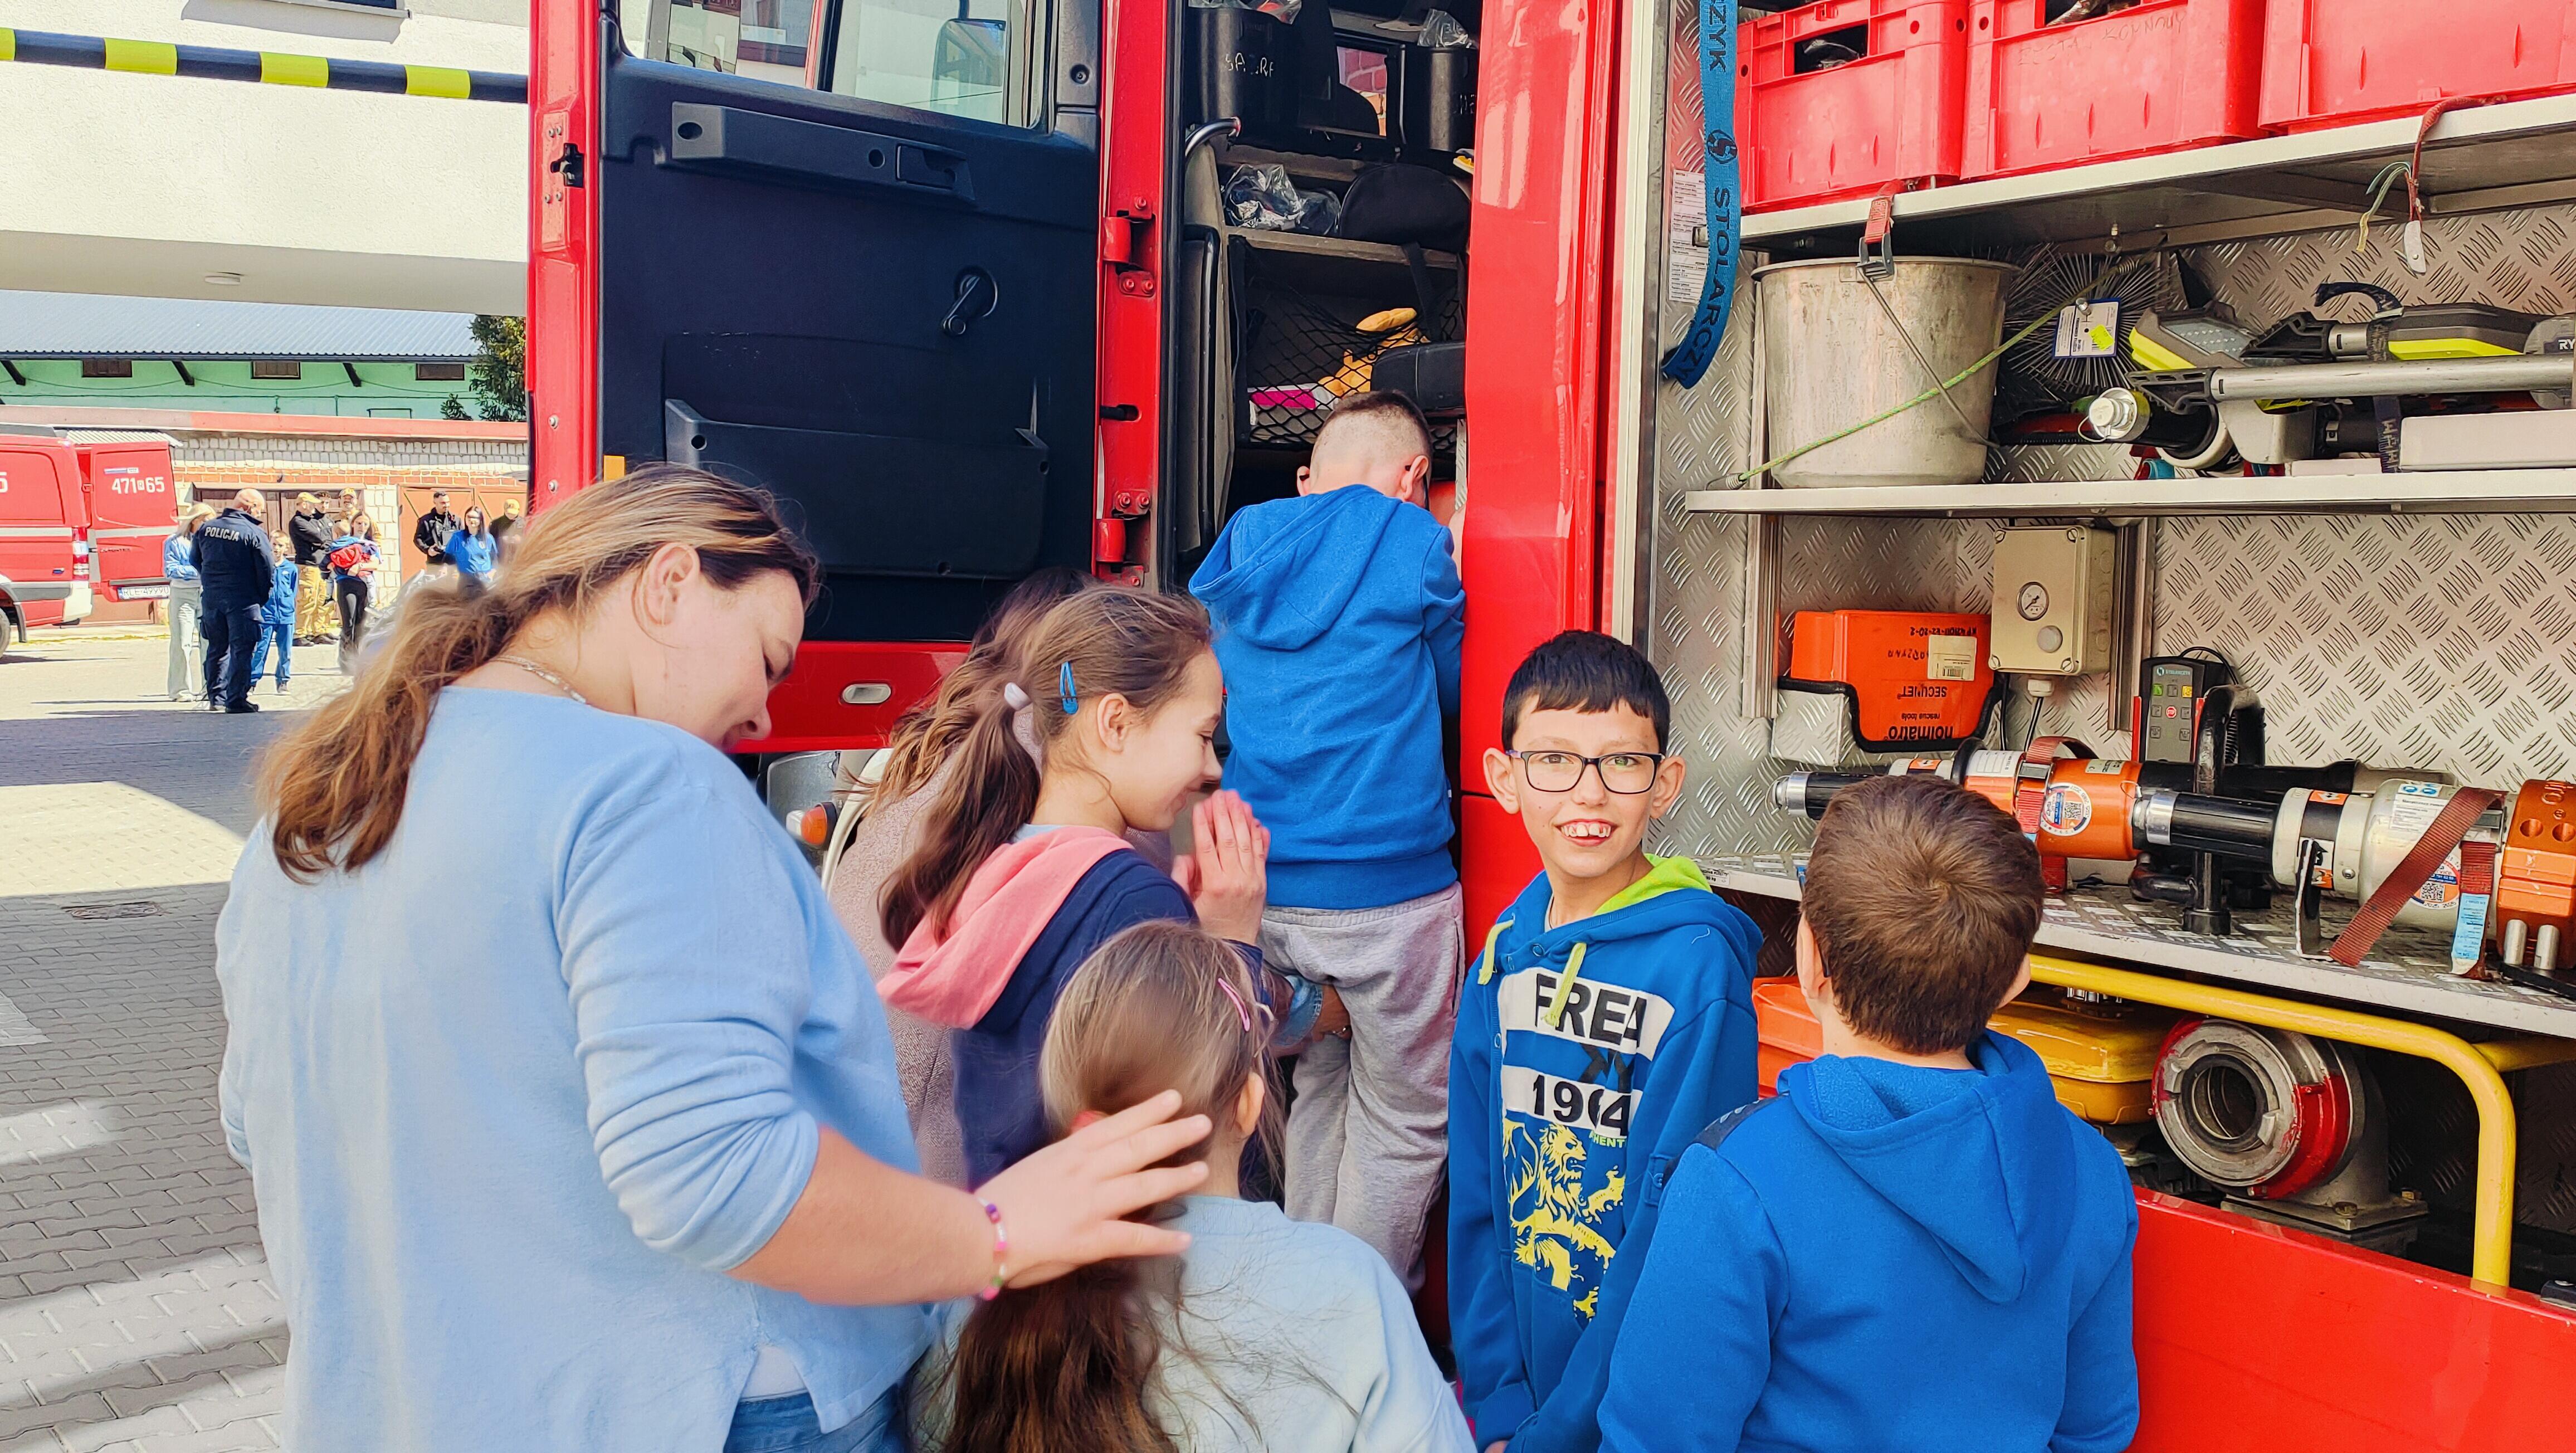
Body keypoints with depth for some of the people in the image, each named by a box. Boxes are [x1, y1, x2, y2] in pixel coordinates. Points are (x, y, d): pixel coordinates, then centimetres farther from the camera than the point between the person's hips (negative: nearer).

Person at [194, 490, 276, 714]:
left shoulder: (206, 528, 7)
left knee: (217, 648, 16)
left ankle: (216, 697, 21)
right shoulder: (254, 533, -12)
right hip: (243, 600, -6)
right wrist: (262, 598, 4)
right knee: (241, 650, -2)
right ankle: (237, 700, -5)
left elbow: (197, 561, 18)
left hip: (212, 597, 6)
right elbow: (267, 569, -10)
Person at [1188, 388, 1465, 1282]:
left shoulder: (1240, 546, 10)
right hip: (1387, 882, -5)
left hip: (1261, 882, 5)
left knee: (1311, 1085, 21)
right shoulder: (1415, 545, -3)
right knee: (1404, 1116, 7)